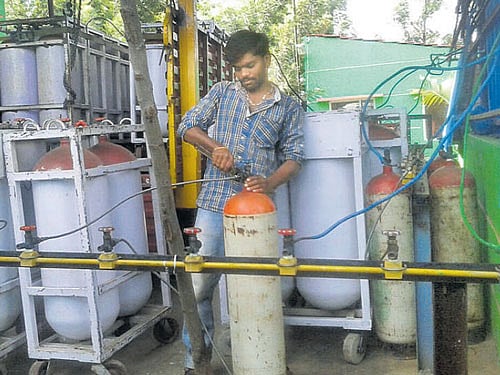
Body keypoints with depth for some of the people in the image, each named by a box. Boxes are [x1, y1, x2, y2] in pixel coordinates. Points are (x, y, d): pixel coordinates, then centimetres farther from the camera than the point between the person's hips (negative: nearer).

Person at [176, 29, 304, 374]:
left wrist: (269, 183, -17)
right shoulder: (222, 92, 11)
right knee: (199, 287, 4)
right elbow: (187, 126, 9)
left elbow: (293, 157, 3)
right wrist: (214, 146, -11)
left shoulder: (289, 107, 9)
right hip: (213, 205, 1)